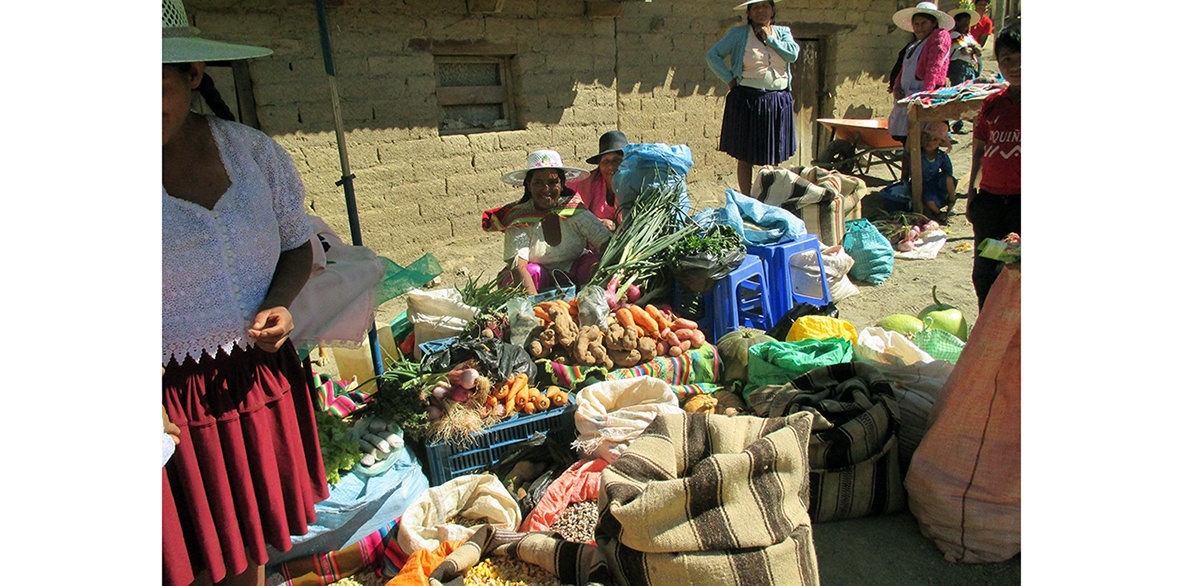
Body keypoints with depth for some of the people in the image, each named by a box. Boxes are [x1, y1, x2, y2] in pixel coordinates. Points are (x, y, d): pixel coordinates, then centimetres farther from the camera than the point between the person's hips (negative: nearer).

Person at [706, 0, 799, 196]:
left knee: (774, 157, 5)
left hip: (778, 102, 3)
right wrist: (730, 79, -3)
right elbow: (713, 55, 4)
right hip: (747, 100, -2)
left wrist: (769, 38, -1)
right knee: (745, 156, 0)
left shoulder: (783, 32, 13)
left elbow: (793, 54, -4)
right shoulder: (739, 33, 5)